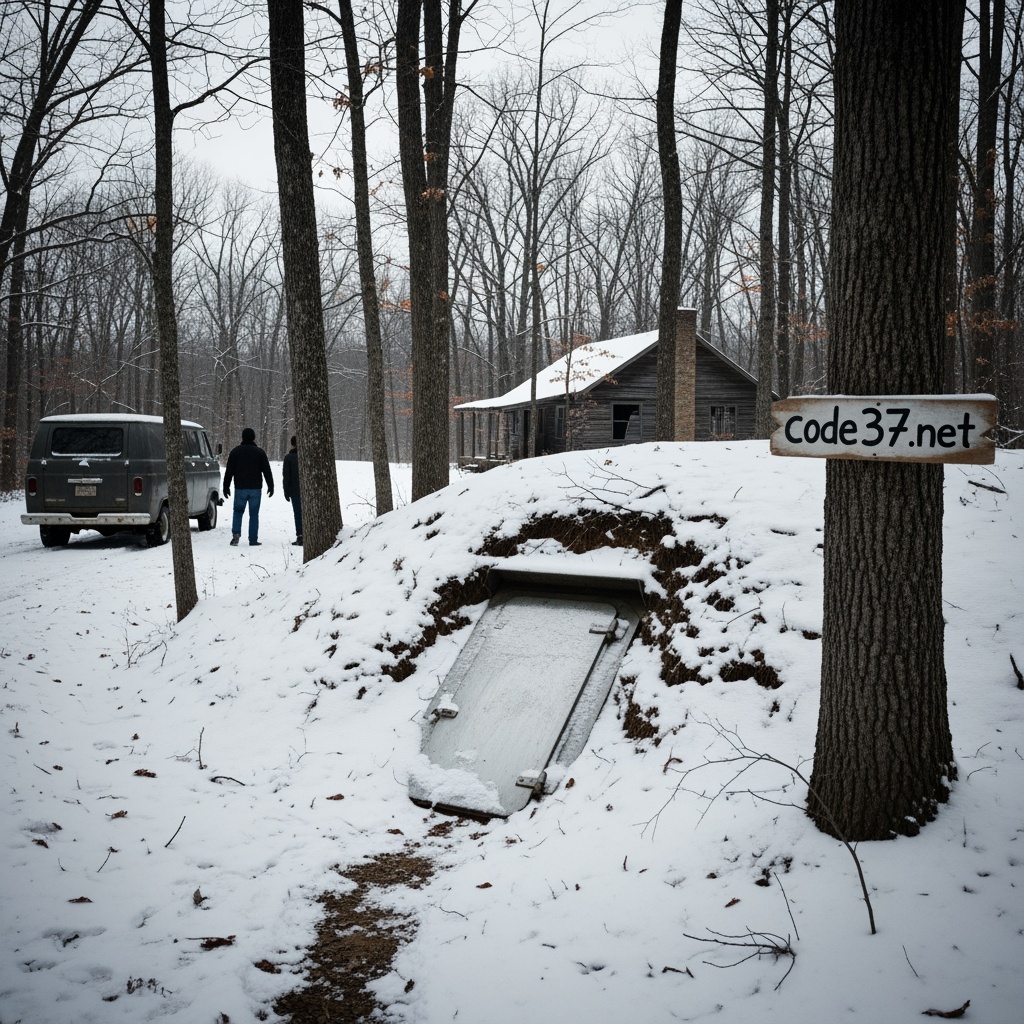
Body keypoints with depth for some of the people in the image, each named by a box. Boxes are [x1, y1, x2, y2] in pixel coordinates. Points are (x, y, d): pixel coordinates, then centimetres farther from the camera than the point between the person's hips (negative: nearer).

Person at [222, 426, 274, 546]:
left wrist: (226, 487, 9)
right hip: (255, 488, 0)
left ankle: (236, 533, -7)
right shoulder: (260, 452, 2)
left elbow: (229, 471, 3)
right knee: (254, 514, 4)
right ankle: (253, 540, 1)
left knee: (238, 511, 13)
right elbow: (267, 471, 1)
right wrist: (271, 486, 7)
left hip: (240, 488, 0)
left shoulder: (235, 451, 3)